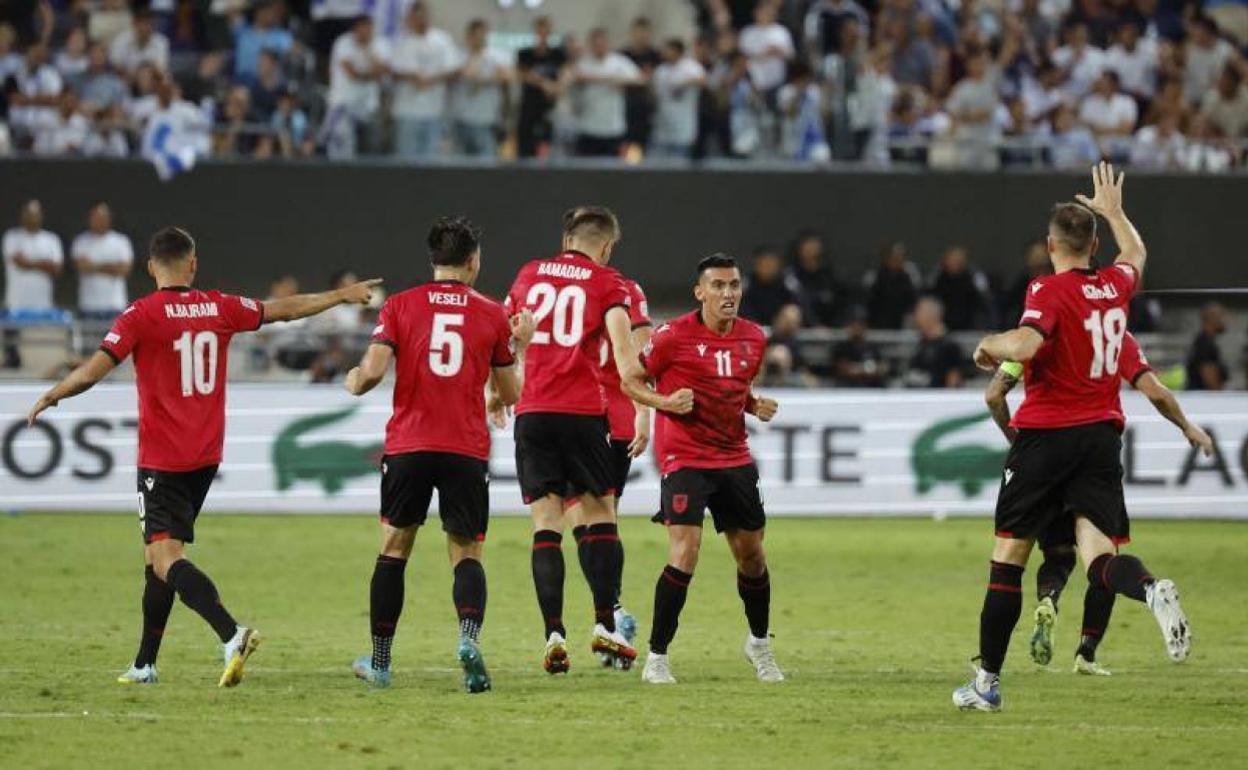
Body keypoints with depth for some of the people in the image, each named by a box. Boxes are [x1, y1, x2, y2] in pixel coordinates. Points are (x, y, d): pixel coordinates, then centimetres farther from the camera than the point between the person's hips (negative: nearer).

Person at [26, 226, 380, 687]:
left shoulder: (141, 316, -10)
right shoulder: (219, 307, 4)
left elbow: (92, 372, -17)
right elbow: (287, 309, 18)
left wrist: (50, 398, 1)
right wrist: (344, 296, 33)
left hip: (162, 461, -6)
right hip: (205, 458, 6)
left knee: (166, 560, -13)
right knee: (158, 555, 16)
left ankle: (231, 633, -33)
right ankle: (145, 664, 19)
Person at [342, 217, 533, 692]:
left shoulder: (399, 306, 2)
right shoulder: (491, 315, 5)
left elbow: (372, 371, -8)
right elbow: (510, 394, 12)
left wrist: (353, 382, 14)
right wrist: (520, 344, 27)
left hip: (408, 447, 0)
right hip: (467, 451, 0)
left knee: (394, 550, 13)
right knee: (466, 554, 5)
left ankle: (380, 662, 18)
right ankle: (469, 638, -23)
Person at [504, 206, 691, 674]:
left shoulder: (529, 275, 14)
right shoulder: (607, 284, 4)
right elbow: (624, 358, -9)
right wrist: (656, 402, -4)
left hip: (532, 413, 2)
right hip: (583, 415, -2)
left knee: (546, 524, 1)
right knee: (601, 516, 11)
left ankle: (554, 634, -10)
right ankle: (605, 626, 3)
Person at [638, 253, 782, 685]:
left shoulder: (753, 338, 6)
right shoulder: (674, 336, -11)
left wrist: (756, 406, 3)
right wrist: (666, 401, -19)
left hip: (734, 458, 6)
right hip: (684, 458, -6)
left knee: (751, 553, 11)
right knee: (684, 554, -18)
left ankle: (759, 643, 34)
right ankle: (656, 658, -9)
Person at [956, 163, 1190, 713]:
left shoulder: (1050, 292, -11)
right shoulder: (1116, 286, 8)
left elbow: (1026, 344, -29)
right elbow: (1136, 254, 32)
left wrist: (990, 345, -9)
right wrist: (1114, 211, 46)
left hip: (1046, 435, -5)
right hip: (1102, 435, 5)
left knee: (1008, 558, 5)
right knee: (1100, 556, -3)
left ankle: (987, 681, 9)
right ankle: (1152, 591, -38)